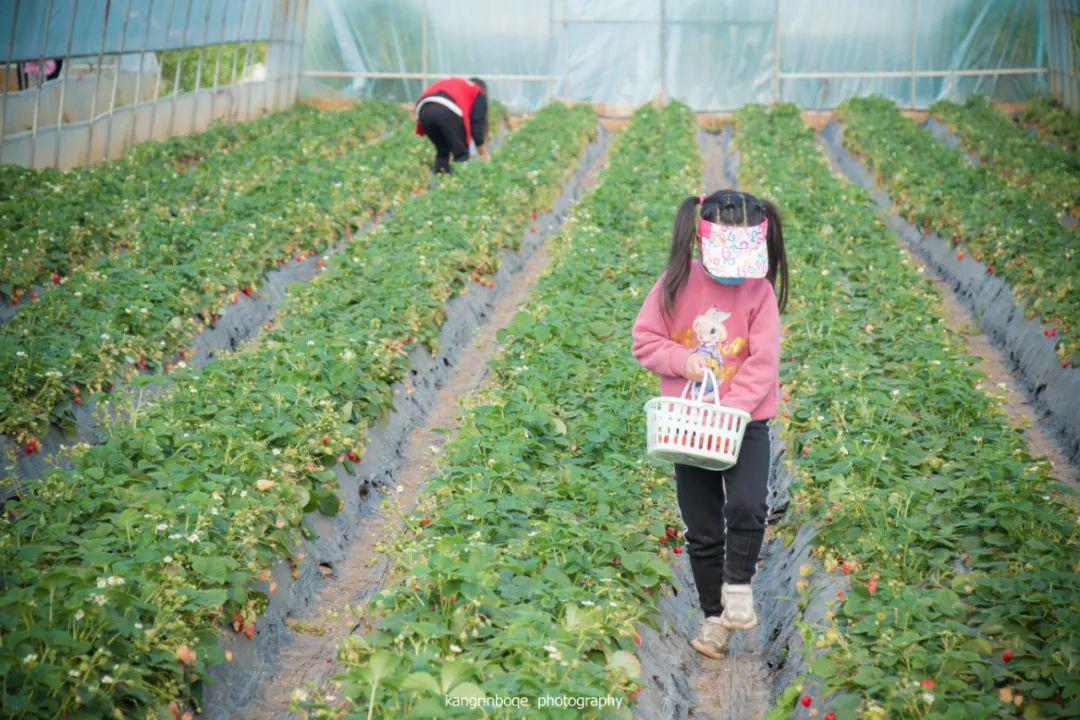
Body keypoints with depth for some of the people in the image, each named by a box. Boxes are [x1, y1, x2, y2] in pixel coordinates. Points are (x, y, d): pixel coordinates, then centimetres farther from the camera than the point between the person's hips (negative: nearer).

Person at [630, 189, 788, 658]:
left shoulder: (761, 291, -7)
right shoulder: (676, 284, -5)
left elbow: (762, 363, -12)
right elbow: (644, 341, 0)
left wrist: (731, 409, -23)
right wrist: (682, 359, -16)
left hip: (745, 423, -1)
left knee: (748, 505, -24)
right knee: (702, 531, 8)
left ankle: (738, 586, 1)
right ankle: (715, 616, 24)